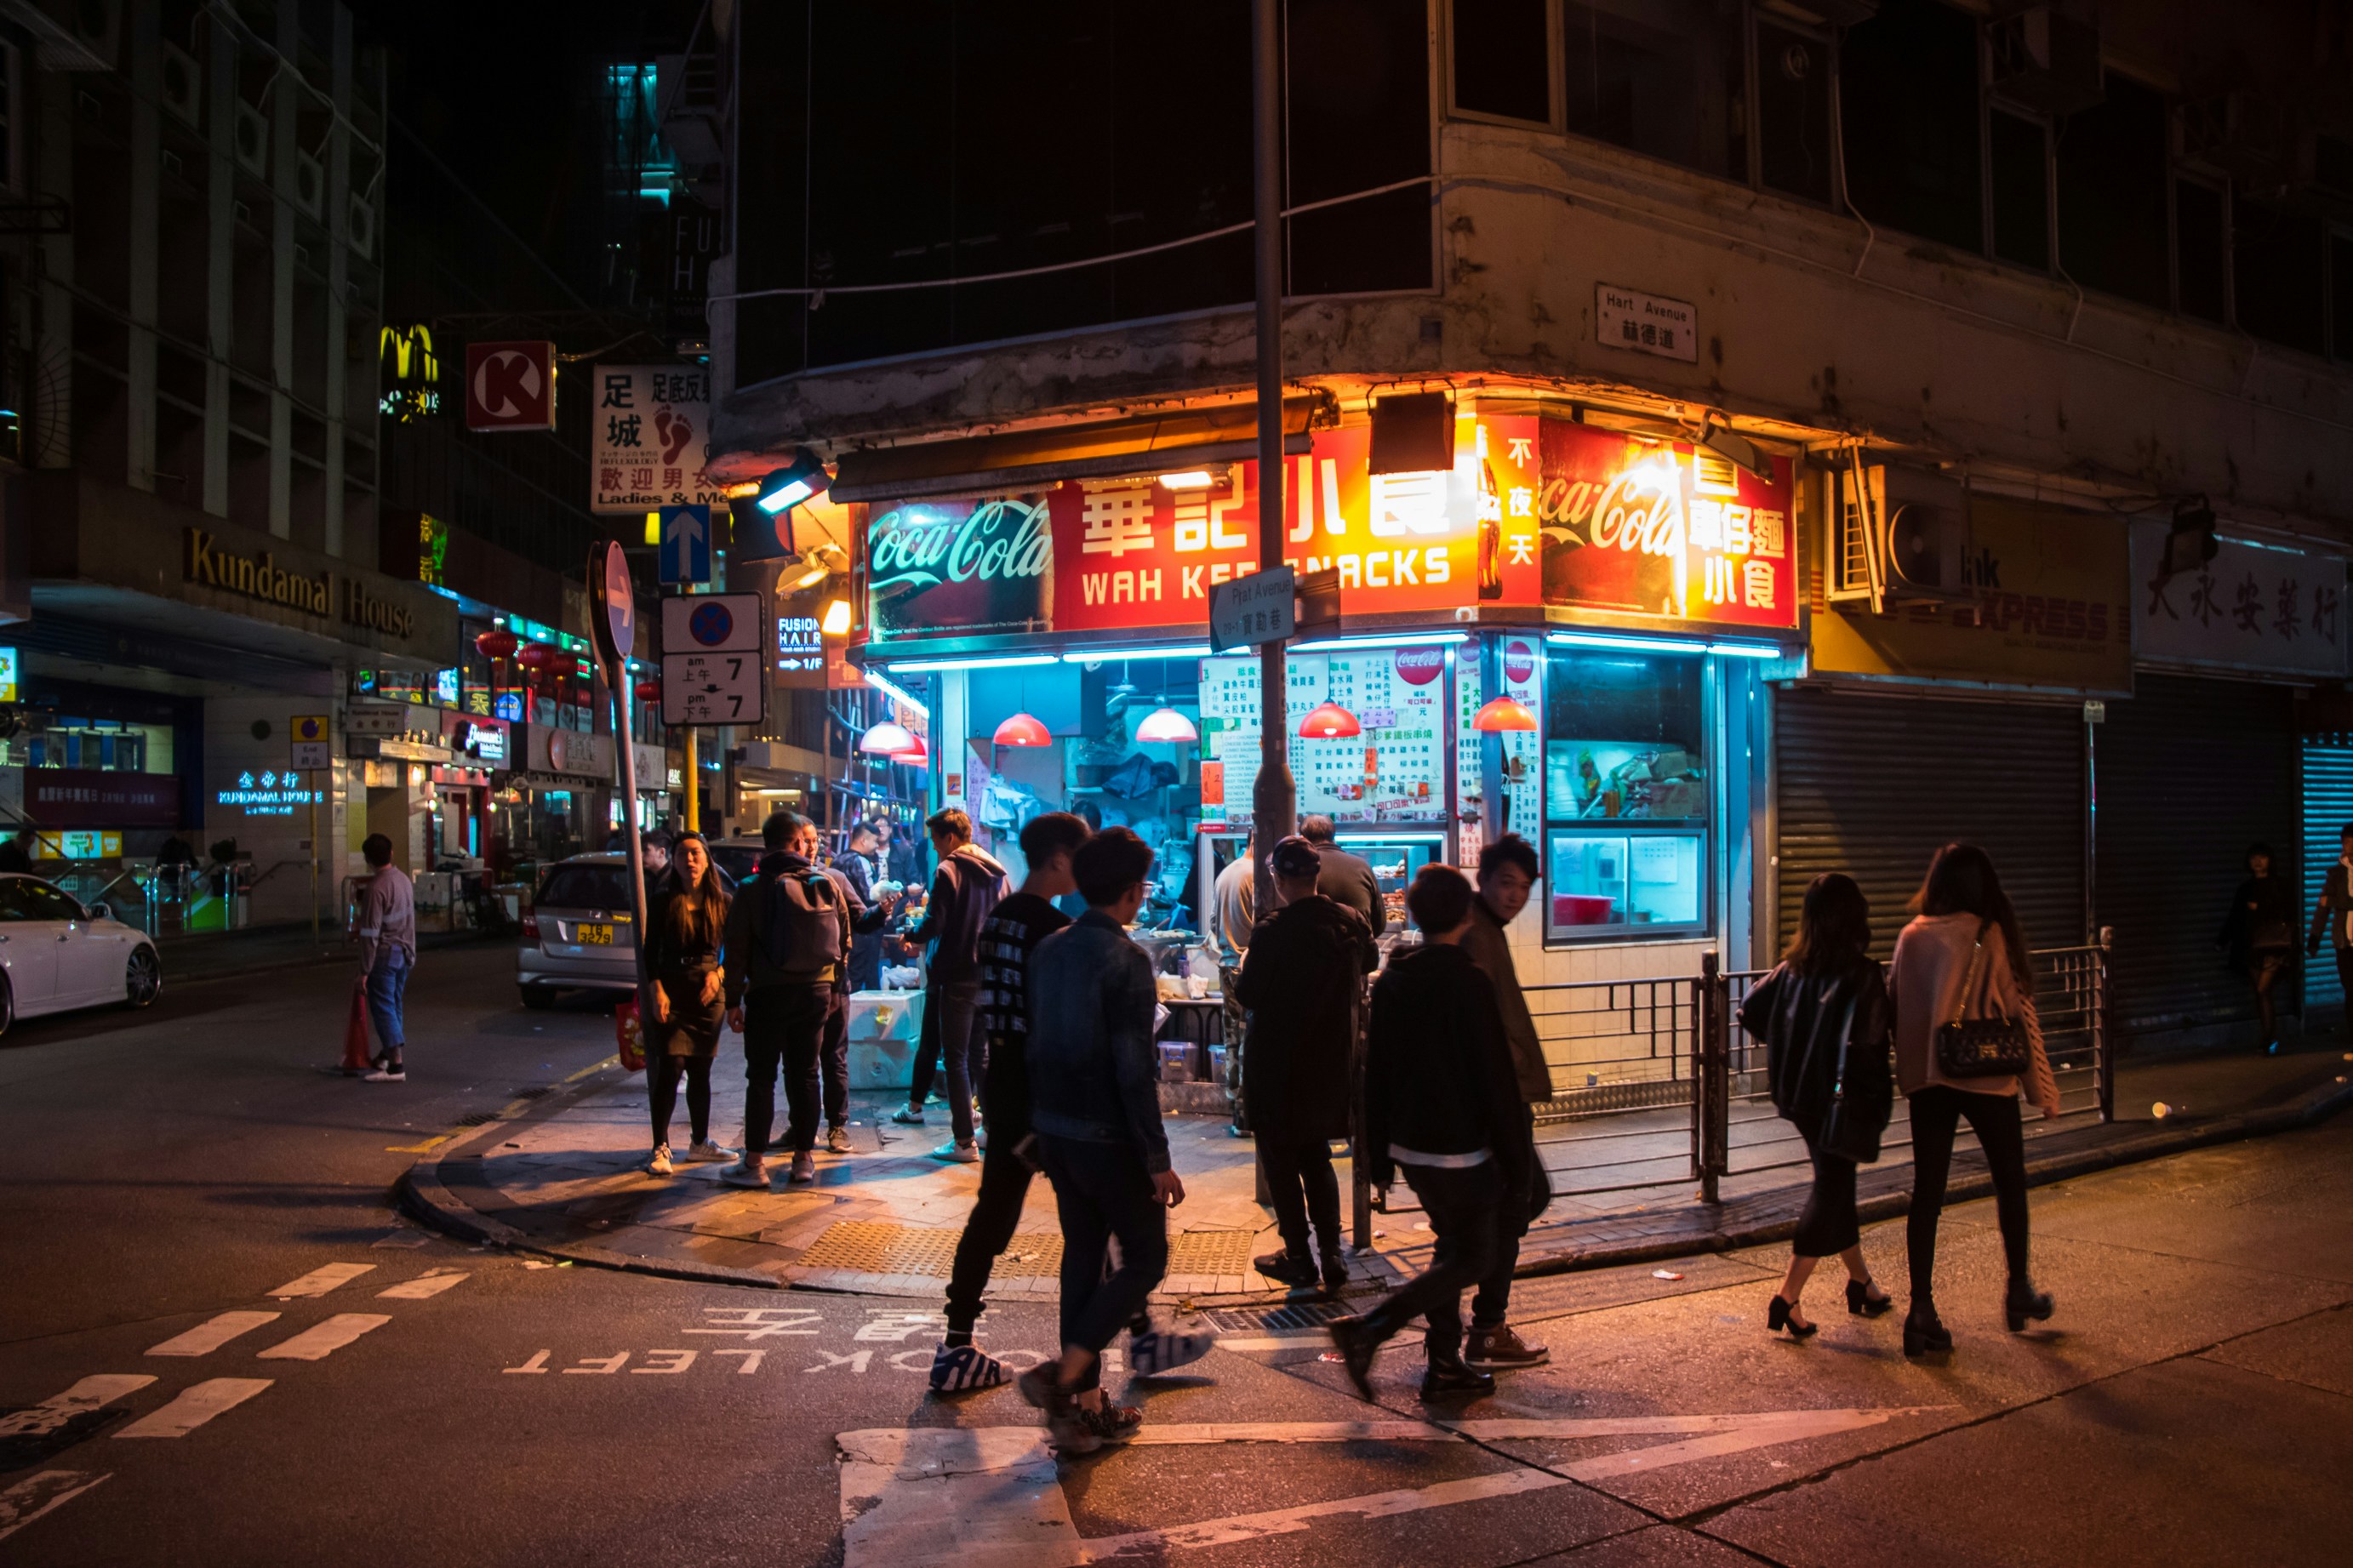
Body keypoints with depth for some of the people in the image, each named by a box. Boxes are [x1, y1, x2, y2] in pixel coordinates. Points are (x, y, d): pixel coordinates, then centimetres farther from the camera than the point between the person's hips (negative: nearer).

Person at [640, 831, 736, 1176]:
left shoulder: (721, 902, 4)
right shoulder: (662, 900, -1)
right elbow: (651, 951, 0)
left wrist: (718, 974, -7)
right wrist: (656, 991, -11)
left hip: (709, 992, 3)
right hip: (671, 990, -3)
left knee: (701, 1072, 11)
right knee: (670, 1069, -9)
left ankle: (700, 1143, 23)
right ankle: (660, 1148, -3)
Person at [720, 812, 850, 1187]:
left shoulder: (752, 889, -7)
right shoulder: (827, 885, 2)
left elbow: (737, 949, -7)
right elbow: (844, 941, 7)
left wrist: (733, 1000, -1)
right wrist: (836, 988, 16)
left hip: (769, 992, -3)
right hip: (817, 991, 3)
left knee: (761, 1078, 4)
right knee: (805, 1075, 10)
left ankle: (754, 1163, 6)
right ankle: (804, 1159, 14)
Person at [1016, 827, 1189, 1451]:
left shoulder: (1048, 950, 5)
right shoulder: (1125, 960, -19)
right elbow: (1134, 1068, -21)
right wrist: (1158, 1159, -16)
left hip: (1056, 1133, 8)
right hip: (1109, 1140, -8)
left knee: (1082, 1255, 16)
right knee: (1145, 1258, 6)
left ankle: (1085, 1406, 21)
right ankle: (1064, 1374, -4)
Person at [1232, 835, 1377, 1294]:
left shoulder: (1272, 933, -22)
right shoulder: (1351, 923, -4)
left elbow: (1248, 995, -15)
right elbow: (1369, 962, 17)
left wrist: (1245, 964, 5)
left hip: (1279, 1064, -6)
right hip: (1331, 1061, 6)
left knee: (1279, 1159, 10)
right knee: (1317, 1158, 19)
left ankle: (1299, 1258, 15)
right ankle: (1331, 1257, 16)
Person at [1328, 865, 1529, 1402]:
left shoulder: (1390, 981, 4)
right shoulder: (1468, 983, -17)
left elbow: (1376, 1073, 9)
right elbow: (1496, 1078, -15)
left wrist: (1379, 1157, 16)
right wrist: (1516, 1159, -7)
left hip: (1411, 1146, 7)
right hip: (1461, 1151, -7)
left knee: (1452, 1247, 20)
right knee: (1472, 1259, 4)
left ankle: (1445, 1364, 23)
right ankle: (1367, 1330, -7)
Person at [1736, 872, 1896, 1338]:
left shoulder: (1792, 967, 0)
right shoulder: (1862, 975, -18)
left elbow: (1751, 1013, 2)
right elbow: (1866, 1043, -25)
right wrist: (1879, 1098, -10)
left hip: (1801, 1098, 6)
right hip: (1844, 1102, -6)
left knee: (1835, 1183, 20)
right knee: (1831, 1190, 3)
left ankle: (1861, 1284, 36)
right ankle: (1787, 1298, 1)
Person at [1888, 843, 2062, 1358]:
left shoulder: (1911, 938, 0)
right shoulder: (1991, 936, -9)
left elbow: (1895, 1009, 4)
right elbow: (2017, 1010, -7)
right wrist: (2041, 1085, 0)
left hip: (1926, 1080, 3)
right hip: (1988, 1078, -2)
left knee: (1927, 1192, 5)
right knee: (2010, 1183, 18)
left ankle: (1921, 1310, 1)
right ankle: (2019, 1291, 32)